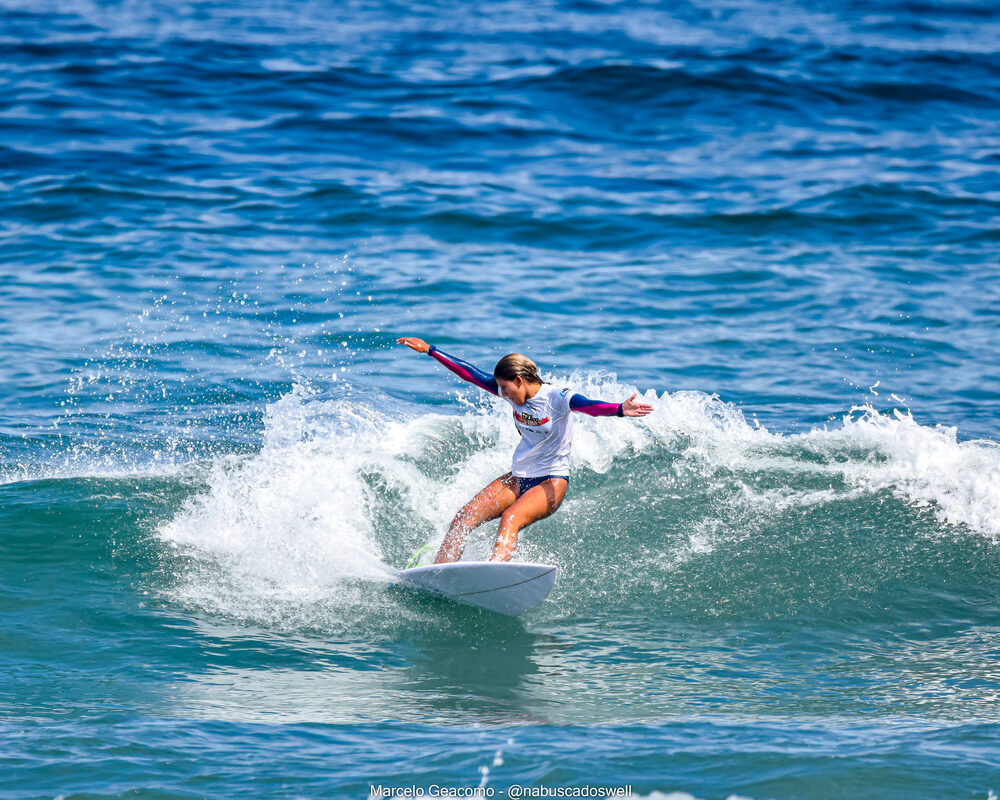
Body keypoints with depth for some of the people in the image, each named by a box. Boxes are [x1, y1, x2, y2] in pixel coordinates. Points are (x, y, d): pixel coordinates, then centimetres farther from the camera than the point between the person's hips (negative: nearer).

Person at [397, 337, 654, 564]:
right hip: (519, 478, 7)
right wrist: (429, 350, 11)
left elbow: (589, 406, -34)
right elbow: (470, 374, 8)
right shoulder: (514, 394, 3)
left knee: (511, 518, -34)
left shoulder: (556, 398, -16)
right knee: (464, 517, -8)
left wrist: (619, 410, -55)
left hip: (552, 482, -7)